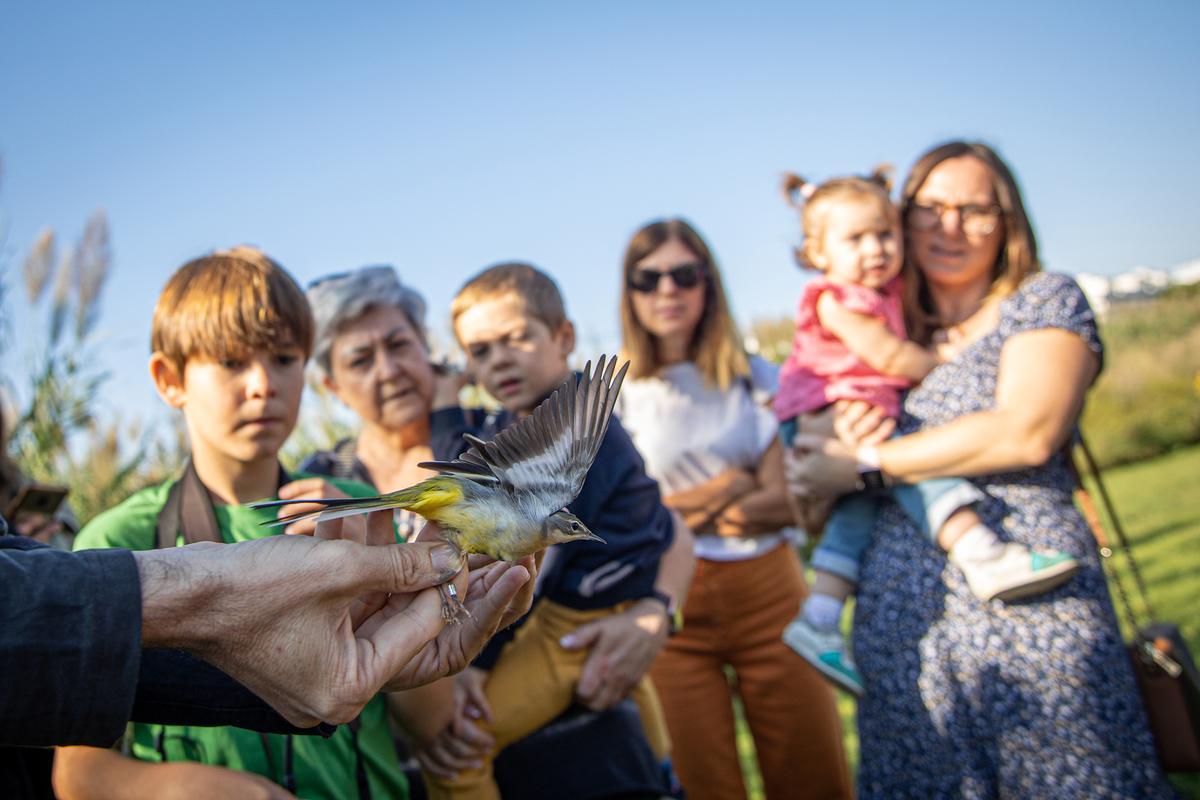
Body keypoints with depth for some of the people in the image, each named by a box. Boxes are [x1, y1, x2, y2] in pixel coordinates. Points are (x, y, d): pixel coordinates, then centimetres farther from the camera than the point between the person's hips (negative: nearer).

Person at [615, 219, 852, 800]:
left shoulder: (755, 377, 6)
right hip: (669, 605, -2)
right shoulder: (614, 393, -1)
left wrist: (682, 506, -11)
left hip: (769, 595, 2)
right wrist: (728, 490, -8)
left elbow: (787, 501, 0)